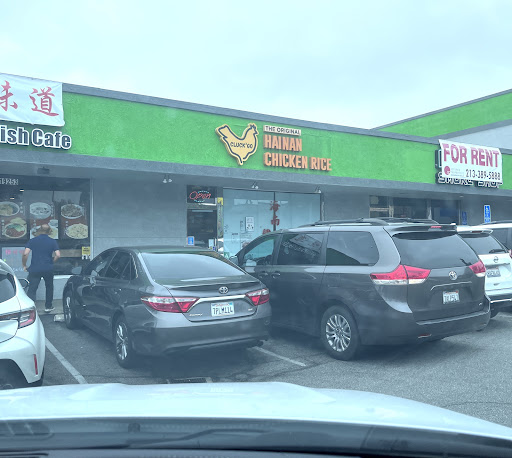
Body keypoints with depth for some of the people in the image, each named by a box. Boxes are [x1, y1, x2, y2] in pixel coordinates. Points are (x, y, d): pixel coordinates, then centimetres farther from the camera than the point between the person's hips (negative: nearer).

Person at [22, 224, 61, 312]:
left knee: (31, 289, -1)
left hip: (34, 269, -1)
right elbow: (58, 255, -6)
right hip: (48, 269, 1)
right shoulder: (53, 241, 2)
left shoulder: (32, 241, 1)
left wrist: (24, 265, 4)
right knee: (49, 287, 20)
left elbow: (25, 254, -9)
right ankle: (48, 306, 28)